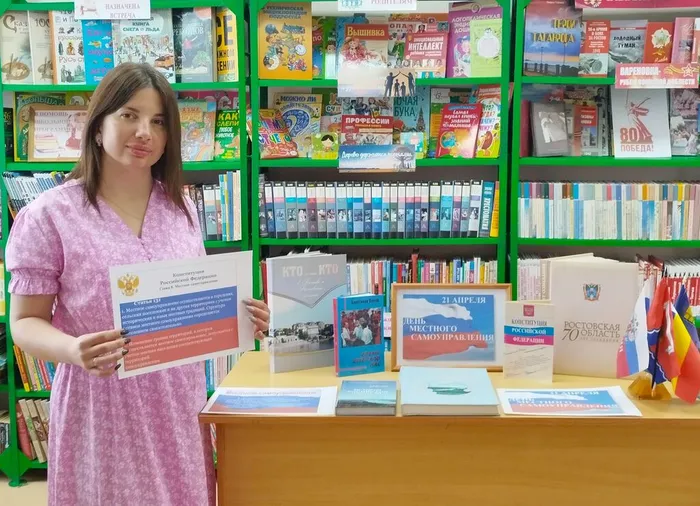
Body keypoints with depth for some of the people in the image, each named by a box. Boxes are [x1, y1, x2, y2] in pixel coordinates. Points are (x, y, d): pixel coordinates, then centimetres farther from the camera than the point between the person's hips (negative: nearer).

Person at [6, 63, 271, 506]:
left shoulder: (181, 207, 5)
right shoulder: (50, 216, -9)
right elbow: (26, 322, -6)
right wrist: (73, 350, -25)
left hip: (179, 403, 4)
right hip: (102, 410, -4)